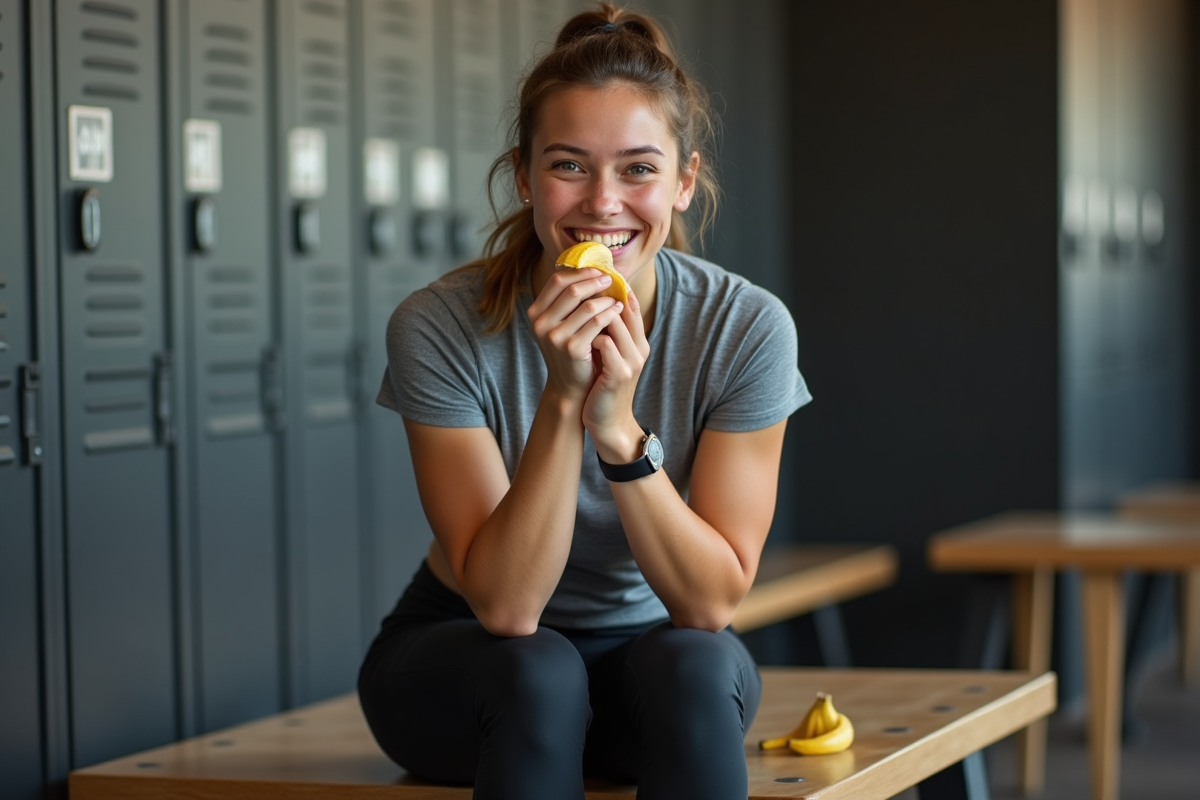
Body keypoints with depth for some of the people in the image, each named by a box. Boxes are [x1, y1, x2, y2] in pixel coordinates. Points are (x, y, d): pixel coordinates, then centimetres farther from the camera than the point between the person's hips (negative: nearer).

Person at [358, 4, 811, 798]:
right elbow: (506, 604, -23)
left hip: (655, 652, 1)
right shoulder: (440, 328, -22)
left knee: (695, 664, -32)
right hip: (460, 664, -1)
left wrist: (620, 428, -33)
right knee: (536, 671, -34)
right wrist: (563, 401, -35)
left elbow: (713, 602, -19)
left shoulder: (747, 329, -18)